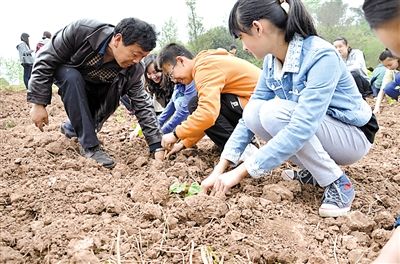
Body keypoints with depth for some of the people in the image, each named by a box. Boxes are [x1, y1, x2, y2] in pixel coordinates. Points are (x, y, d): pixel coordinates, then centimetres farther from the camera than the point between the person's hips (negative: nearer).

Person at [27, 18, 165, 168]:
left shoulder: (133, 70, -27)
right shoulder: (80, 31, -37)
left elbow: (143, 105, -21)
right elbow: (45, 60, -27)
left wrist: (157, 147, -26)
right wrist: (38, 103, -28)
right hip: (66, 74, -4)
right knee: (73, 78, -34)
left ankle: (71, 128, 17)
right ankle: (89, 146, -27)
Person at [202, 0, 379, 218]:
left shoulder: (320, 56, -30)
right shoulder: (272, 60, -6)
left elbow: (301, 128, -37)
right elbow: (248, 116, -3)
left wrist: (240, 172, -35)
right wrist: (220, 169, -10)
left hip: (353, 136, -7)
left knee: (274, 113, -29)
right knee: (253, 113, -15)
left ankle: (338, 183, -14)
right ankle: (315, 170, 2)